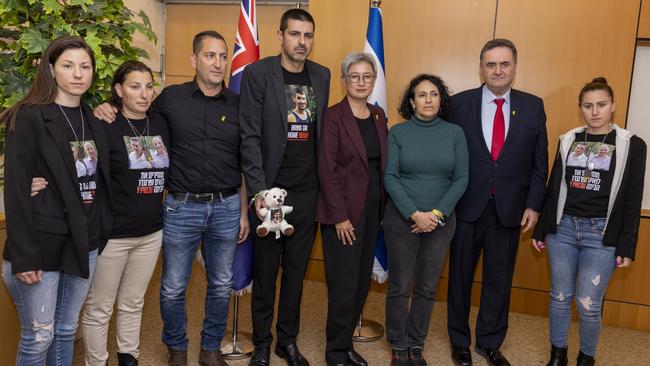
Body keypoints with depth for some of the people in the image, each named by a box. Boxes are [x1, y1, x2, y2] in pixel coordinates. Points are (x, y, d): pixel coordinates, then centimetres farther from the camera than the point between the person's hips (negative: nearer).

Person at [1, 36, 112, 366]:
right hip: (42, 243, -6)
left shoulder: (93, 120, 9)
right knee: (38, 337, 4)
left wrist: (101, 231, 2)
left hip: (84, 242, 6)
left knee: (67, 330, 16)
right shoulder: (29, 117, -10)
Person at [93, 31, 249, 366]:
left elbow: (244, 164, 7)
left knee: (221, 285, 13)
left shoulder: (238, 105, 3)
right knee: (173, 288, 7)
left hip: (226, 207, 2)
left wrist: (244, 212, 6)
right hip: (182, 207, -1)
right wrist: (107, 112, -8)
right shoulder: (170, 98, -1)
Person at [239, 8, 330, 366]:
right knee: (265, 272, 9)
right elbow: (250, 137, -10)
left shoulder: (321, 75, 8)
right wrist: (258, 189, -16)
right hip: (271, 190, -4)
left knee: (296, 270, 13)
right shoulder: (257, 73, -6)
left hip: (308, 192, 4)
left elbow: (321, 131, 12)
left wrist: (325, 182, 7)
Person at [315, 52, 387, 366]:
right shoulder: (333, 116, -9)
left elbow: (382, 163, 13)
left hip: (372, 210, 6)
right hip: (343, 212, -6)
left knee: (362, 282, 12)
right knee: (344, 285, -1)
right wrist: (340, 216, -16)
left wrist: (382, 208, 6)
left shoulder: (379, 116, 10)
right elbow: (326, 168, -13)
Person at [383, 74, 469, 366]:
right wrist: (414, 214, -15)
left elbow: (461, 179, -1)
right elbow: (390, 177, -7)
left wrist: (437, 213, -12)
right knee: (400, 286, 5)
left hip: (441, 220, 2)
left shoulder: (455, 133, 2)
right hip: (401, 219, -1)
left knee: (427, 287, 9)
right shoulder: (398, 132, -2)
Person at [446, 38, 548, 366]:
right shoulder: (459, 103, -3)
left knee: (499, 280, 12)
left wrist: (533, 205, -2)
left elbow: (539, 162, 4)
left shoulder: (533, 106, 2)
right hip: (467, 207, -1)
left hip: (509, 210, 1)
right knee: (460, 277, 12)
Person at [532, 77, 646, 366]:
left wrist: (627, 246, -4)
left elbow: (632, 201, -2)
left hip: (602, 234, -2)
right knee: (560, 297, 10)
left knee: (588, 304, 0)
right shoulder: (567, 141, 6)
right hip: (562, 228, 3)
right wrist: (541, 229, 10)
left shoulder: (631, 145, -2)